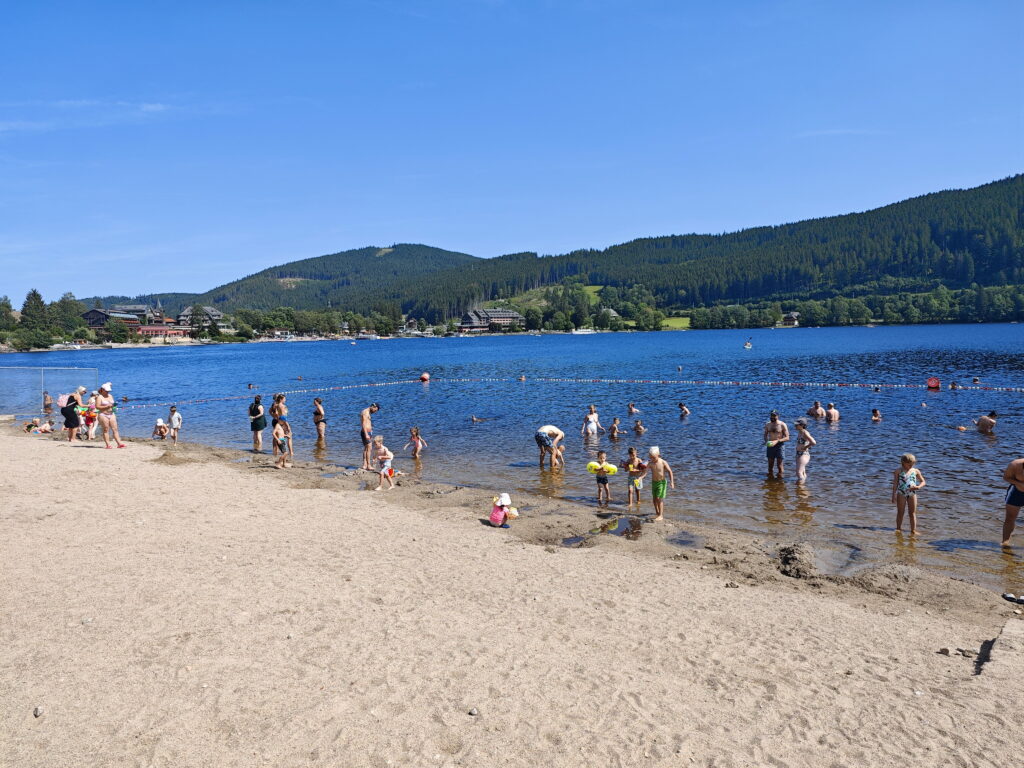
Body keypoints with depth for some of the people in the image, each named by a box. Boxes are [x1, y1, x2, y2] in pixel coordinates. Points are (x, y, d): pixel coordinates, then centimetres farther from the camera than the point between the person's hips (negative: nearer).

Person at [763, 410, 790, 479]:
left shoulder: (782, 425, -9)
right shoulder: (768, 425, 5)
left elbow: (787, 438, -11)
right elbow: (765, 434, 16)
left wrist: (777, 441, -24)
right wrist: (766, 441, -6)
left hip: (779, 446, -4)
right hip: (770, 446, 4)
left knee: (779, 464, 0)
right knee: (770, 464, 10)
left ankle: (780, 477, 11)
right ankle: (770, 477, 22)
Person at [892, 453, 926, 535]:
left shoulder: (916, 471, 5)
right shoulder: (898, 471, -1)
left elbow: (923, 481, 12)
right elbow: (895, 484, 1)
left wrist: (918, 487, -11)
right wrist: (894, 496, -3)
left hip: (912, 494, 1)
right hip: (901, 494, -1)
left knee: (912, 513, 3)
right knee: (900, 512, 7)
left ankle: (913, 530, 6)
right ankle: (898, 529, 18)